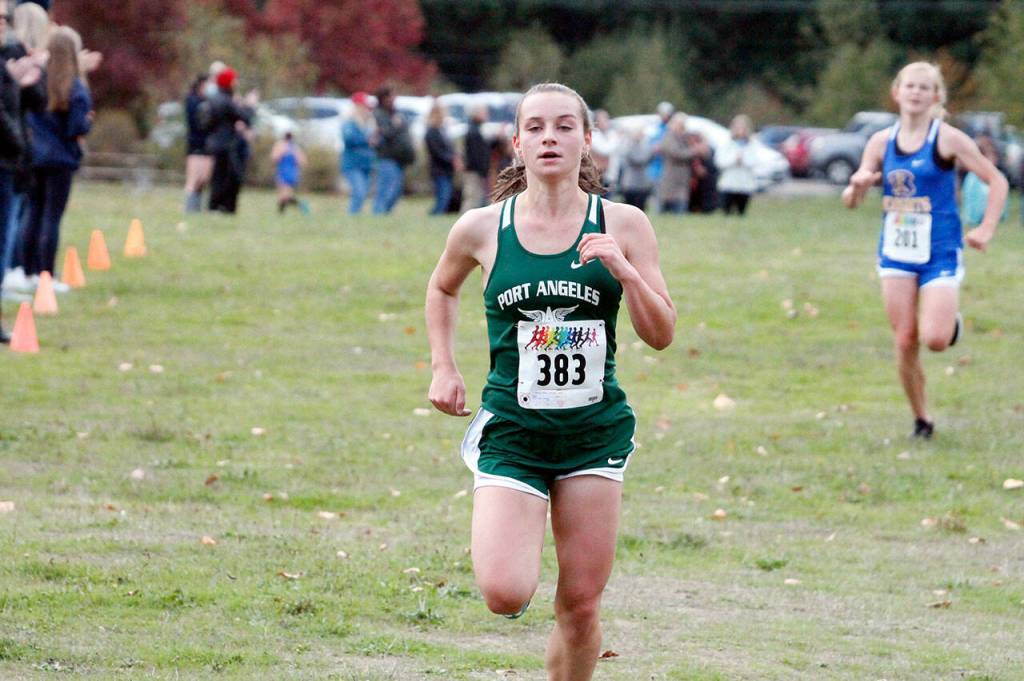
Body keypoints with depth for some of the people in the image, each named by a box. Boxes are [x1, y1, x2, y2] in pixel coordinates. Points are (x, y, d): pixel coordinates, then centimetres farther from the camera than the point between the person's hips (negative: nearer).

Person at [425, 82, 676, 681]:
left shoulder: (623, 225, -2)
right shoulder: (482, 228, -1)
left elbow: (662, 335, -1)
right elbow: (442, 288, 21)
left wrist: (625, 271, -16)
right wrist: (443, 368, 11)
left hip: (595, 430, 1)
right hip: (512, 429, -1)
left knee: (581, 606, 2)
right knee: (505, 595, -15)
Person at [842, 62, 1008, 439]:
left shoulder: (947, 139, -8)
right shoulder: (881, 142, 5)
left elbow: (996, 181, -5)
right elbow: (850, 201, 8)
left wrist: (985, 230, -13)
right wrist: (857, 186, -15)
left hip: (940, 251, -4)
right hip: (896, 251, 4)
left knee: (934, 338, -16)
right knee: (905, 341, -1)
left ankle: (952, 321, 21)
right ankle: (921, 420, 15)